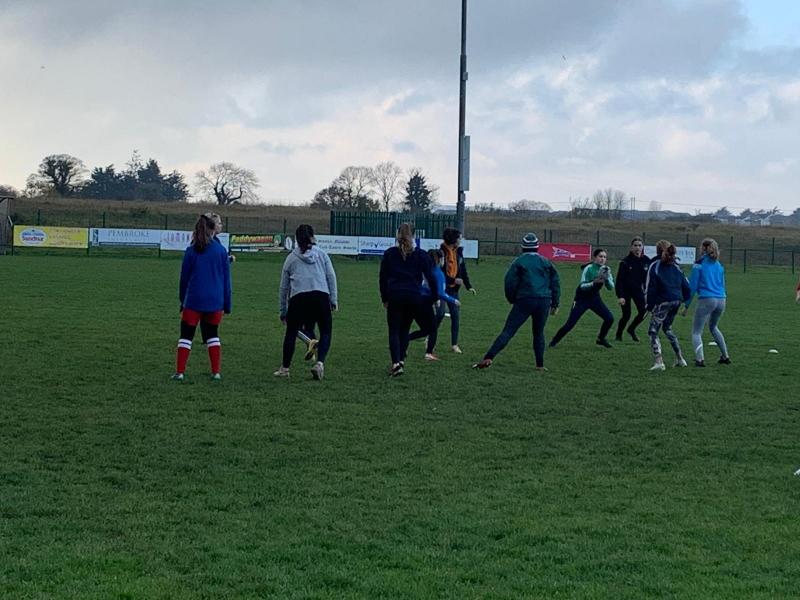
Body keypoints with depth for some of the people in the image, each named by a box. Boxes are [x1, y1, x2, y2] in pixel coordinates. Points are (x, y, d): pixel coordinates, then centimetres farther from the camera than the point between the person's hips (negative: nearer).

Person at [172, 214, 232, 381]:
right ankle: (216, 372, 9)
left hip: (194, 300, -2)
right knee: (212, 335, 15)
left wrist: (182, 301, 14)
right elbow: (226, 279, 4)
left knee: (186, 335, 5)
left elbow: (184, 278, 3)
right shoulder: (221, 251, 0)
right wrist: (227, 304, 10)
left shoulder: (191, 251, -3)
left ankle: (180, 372, -1)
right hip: (215, 302, 2)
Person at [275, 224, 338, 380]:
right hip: (321, 296, 0)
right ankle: (320, 363, -12)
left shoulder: (291, 258, 18)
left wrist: (283, 311, 25)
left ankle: (285, 368, 18)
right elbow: (331, 276, 7)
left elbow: (283, 287, 19)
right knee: (326, 331, 9)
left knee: (291, 333, 13)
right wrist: (334, 299, 7)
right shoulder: (322, 254, 17)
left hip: (298, 298, 0)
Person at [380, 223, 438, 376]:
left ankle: (396, 362, -13)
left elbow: (383, 278, 8)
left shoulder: (389, 254, 5)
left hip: (395, 296, -1)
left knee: (394, 331, 3)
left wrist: (385, 298, 16)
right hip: (414, 297, 1)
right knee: (405, 329, 18)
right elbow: (430, 277, 2)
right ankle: (402, 359, 13)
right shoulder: (420, 255, 4)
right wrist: (435, 297, 10)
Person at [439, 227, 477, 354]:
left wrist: (469, 286, 5)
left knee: (456, 315, 2)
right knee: (440, 313, -12)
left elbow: (463, 269, 11)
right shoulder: (442, 252, -14)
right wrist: (453, 280, -18)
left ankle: (454, 344, 8)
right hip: (441, 288, -6)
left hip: (453, 289, 6)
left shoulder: (458, 252, 7)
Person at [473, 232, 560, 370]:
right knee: (539, 333, 18)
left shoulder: (519, 262, 3)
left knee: (508, 331, -7)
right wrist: (554, 304, 17)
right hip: (544, 301, 3)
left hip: (524, 301, -3)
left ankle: (488, 358, -18)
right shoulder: (546, 262, 13)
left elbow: (510, 281, -3)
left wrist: (511, 299, 13)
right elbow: (555, 283, 13)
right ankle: (540, 365, 15)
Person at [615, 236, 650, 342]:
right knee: (626, 315, -3)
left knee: (643, 312, -7)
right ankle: (618, 335, 21)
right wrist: (620, 296, -23)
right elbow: (619, 279, -17)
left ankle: (631, 329, 21)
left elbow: (648, 278, 4)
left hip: (638, 290, 4)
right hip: (626, 291, -4)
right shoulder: (626, 261, -17)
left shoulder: (646, 261, -5)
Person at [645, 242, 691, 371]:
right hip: (677, 301, 7)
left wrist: (649, 305, -1)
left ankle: (658, 361, -21)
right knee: (667, 327, 26)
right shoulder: (676, 267, 11)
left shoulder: (654, 267, -5)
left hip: (663, 302, -7)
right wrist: (683, 299, 21)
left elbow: (650, 287, -8)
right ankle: (680, 358, 27)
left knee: (653, 331, -4)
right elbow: (686, 285, 11)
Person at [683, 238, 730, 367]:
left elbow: (692, 286, -5)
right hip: (721, 300, 6)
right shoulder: (719, 265, 14)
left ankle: (700, 358, -19)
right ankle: (725, 356, 31)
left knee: (696, 331, 1)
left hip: (706, 299, -6)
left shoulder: (699, 264, -3)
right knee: (713, 327, 30)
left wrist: (687, 305, 0)